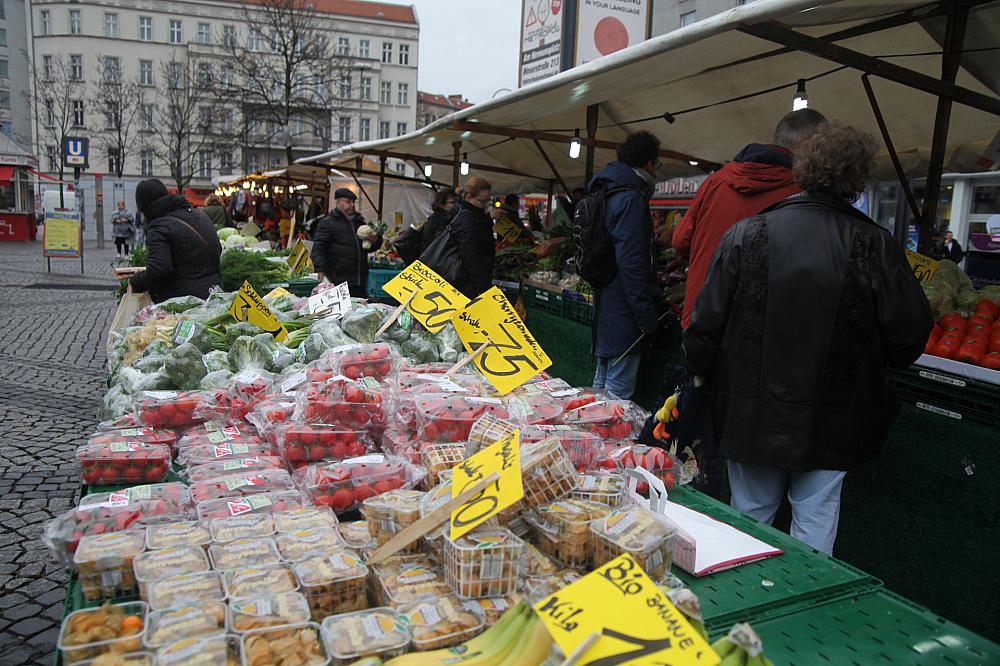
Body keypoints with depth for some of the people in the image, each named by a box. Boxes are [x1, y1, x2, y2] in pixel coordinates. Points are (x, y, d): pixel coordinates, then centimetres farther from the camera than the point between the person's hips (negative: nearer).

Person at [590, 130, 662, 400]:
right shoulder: (631, 198, -15)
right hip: (623, 314, -10)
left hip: (605, 306, 10)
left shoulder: (607, 195, 15)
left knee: (602, 382, 20)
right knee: (619, 389, -4)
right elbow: (630, 261, -22)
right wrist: (647, 315, -19)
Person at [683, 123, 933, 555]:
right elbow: (909, 334, -4)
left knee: (751, 513, 16)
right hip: (831, 422, 0)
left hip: (753, 416, 1)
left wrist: (700, 370, 12)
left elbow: (708, 321, -6)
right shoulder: (874, 245, -10)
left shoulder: (746, 235, -9)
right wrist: (871, 365, 17)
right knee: (816, 518, 15)